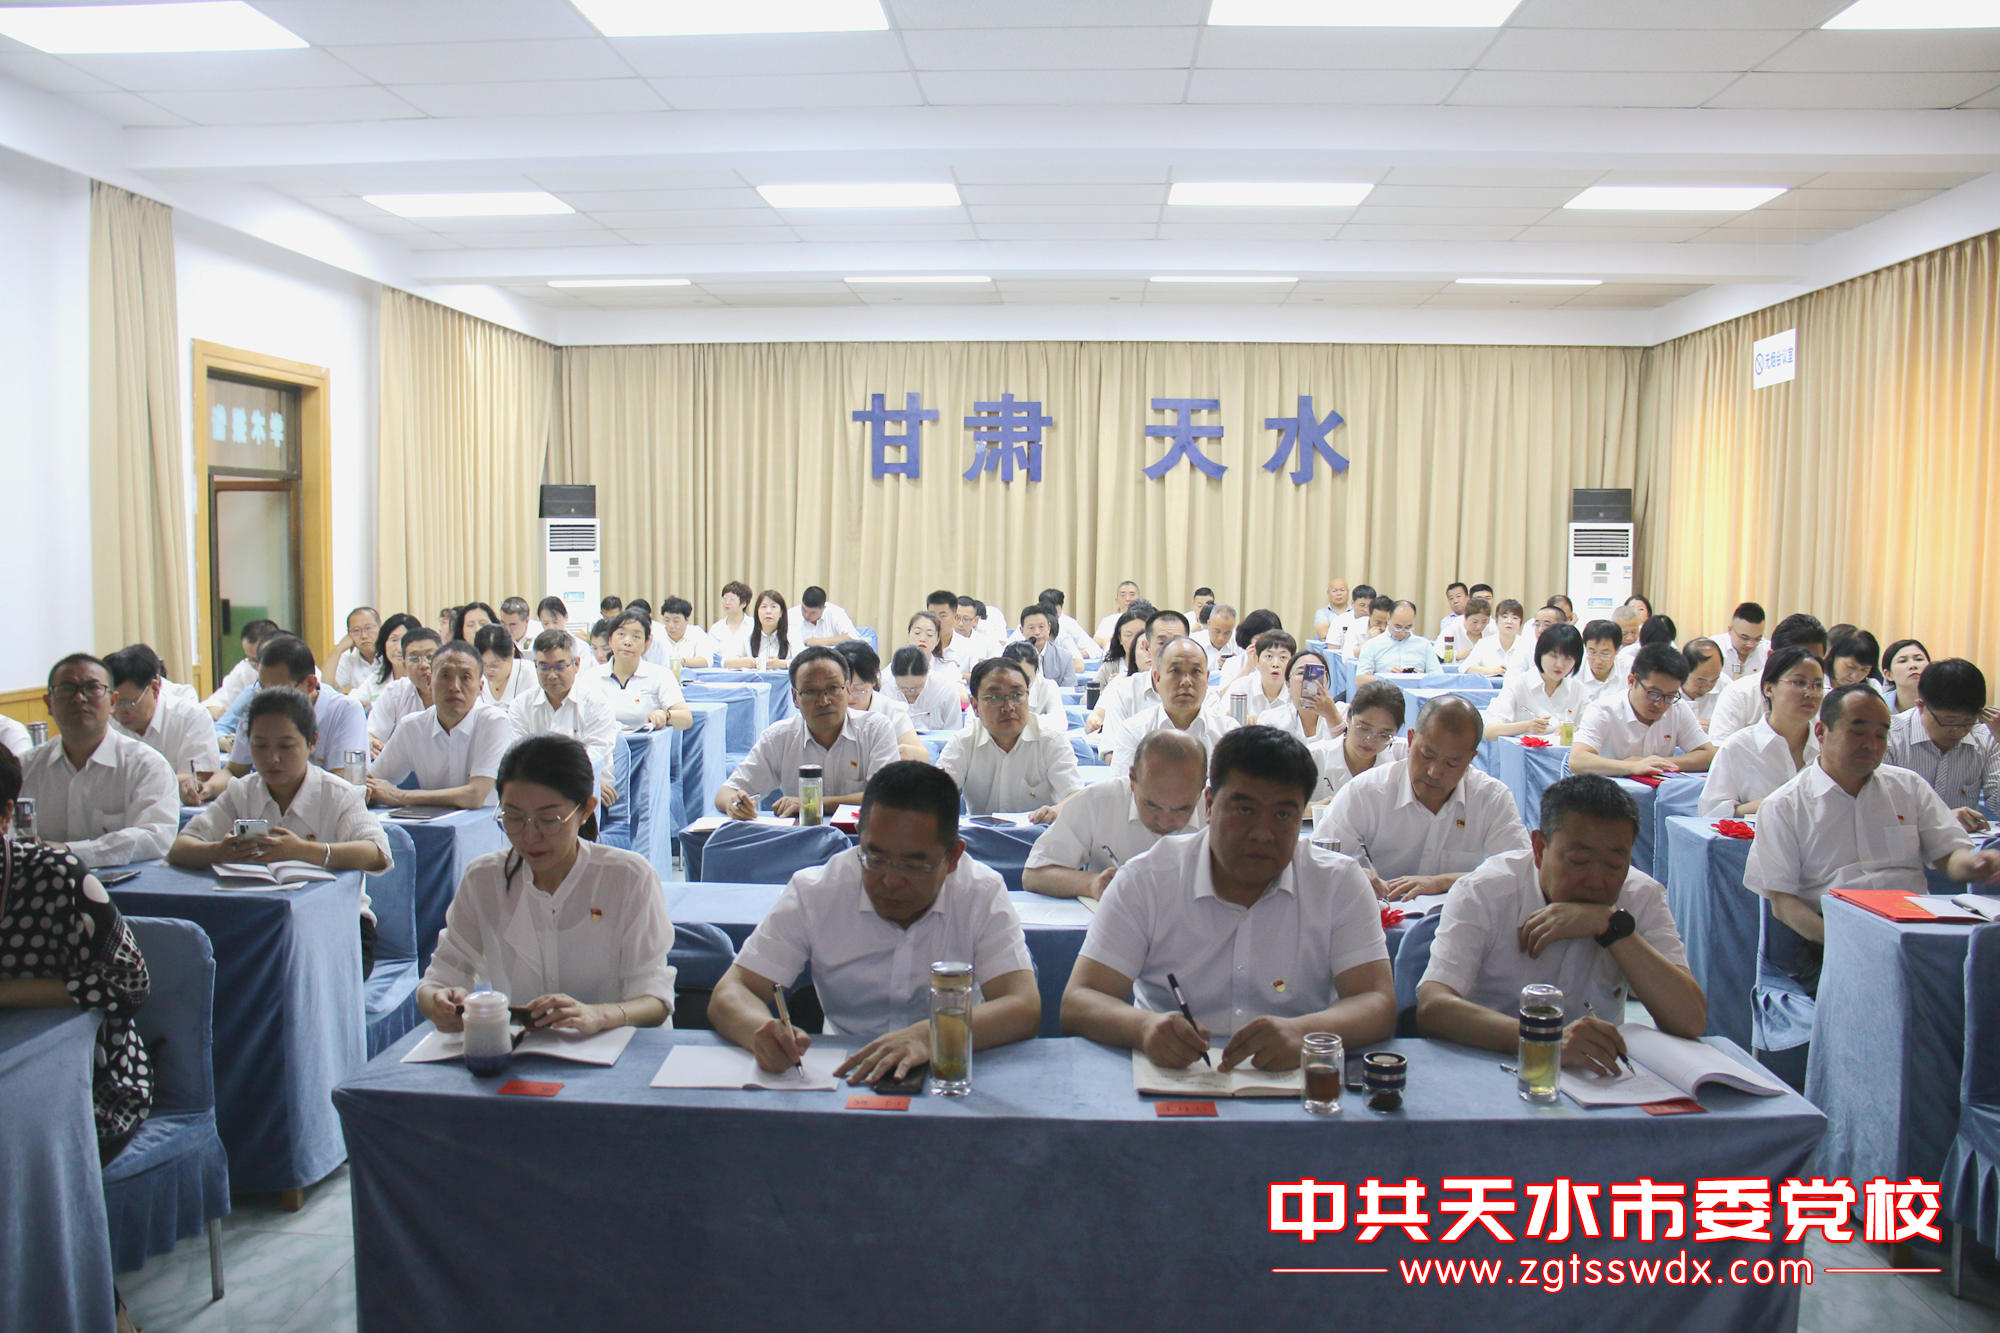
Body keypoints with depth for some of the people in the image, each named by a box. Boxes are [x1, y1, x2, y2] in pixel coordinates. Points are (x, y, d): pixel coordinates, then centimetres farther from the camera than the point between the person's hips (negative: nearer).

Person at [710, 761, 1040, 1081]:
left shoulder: (983, 894, -9)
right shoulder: (813, 892, -7)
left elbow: (1025, 1008, -17)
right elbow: (730, 993, -7)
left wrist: (929, 1035, -35)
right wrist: (763, 1031, -31)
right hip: (843, 1077, 1)